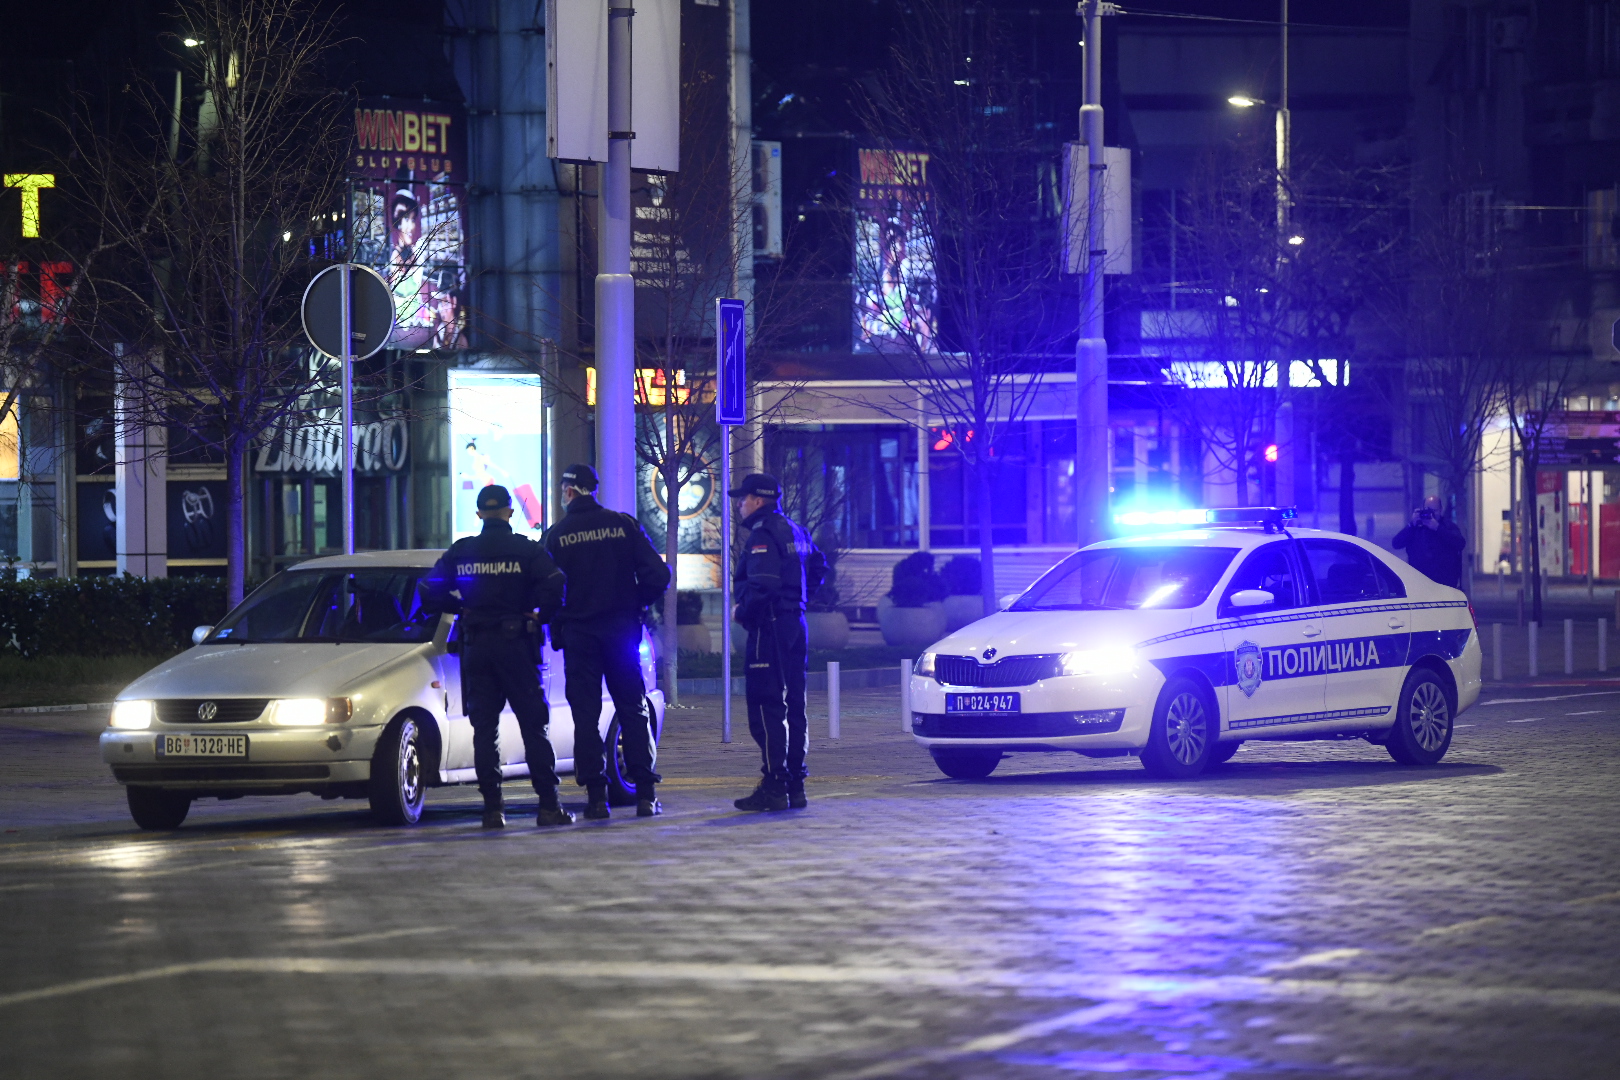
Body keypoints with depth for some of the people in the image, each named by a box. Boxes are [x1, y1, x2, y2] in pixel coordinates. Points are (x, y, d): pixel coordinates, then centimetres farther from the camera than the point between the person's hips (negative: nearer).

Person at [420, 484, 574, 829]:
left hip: (476, 646, 2)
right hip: (516, 644, -2)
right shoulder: (527, 551, -3)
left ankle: (492, 808, 1)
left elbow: (429, 594, 2)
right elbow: (554, 587, -18)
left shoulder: (460, 552, 5)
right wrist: (540, 616, -2)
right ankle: (549, 806, -3)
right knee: (534, 727, 1)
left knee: (484, 729, 6)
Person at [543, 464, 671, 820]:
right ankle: (645, 794, 2)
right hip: (621, 630, 2)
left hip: (577, 633, -2)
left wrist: (557, 627, 10)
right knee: (633, 711, 7)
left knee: (586, 715, 2)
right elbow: (656, 575, -4)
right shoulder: (623, 525, 1)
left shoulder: (556, 535, -4)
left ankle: (596, 797, -3)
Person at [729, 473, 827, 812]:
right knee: (792, 705, 12)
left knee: (765, 706, -8)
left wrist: (743, 612, -11)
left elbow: (763, 584, -26)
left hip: (770, 628, -10)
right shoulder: (795, 531, 16)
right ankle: (795, 784, 16)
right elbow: (819, 567, 28)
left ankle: (773, 787, -12)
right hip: (796, 625, 10)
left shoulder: (763, 536, -14)